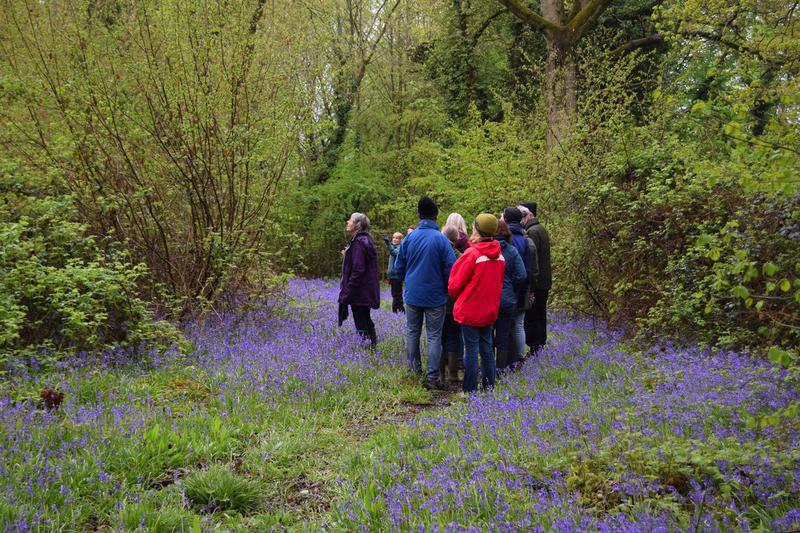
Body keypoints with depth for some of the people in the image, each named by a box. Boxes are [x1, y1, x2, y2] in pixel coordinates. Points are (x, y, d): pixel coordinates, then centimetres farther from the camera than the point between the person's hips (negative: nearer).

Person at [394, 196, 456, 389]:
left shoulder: (409, 238, -2)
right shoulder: (441, 239, -13)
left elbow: (399, 267, 5)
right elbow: (450, 268, -14)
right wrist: (446, 288, 5)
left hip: (412, 294, 3)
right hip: (435, 296, -3)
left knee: (412, 333, 16)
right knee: (434, 337, 3)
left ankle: (414, 371, 24)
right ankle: (432, 377, 4)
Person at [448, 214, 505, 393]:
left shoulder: (472, 254, -18)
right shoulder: (499, 255, 0)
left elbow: (455, 284, -11)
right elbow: (499, 282, 10)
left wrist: (454, 295, 10)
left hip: (470, 310, -6)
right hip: (490, 310, 6)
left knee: (471, 350, 1)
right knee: (486, 348, 16)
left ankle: (470, 390, 7)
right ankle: (489, 385, 24)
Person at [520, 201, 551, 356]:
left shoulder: (532, 232, -15)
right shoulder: (541, 229, 16)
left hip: (535, 283, -10)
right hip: (544, 282, 10)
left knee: (531, 319, -7)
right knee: (540, 316, 16)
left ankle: (535, 349, -7)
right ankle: (541, 345, 24)